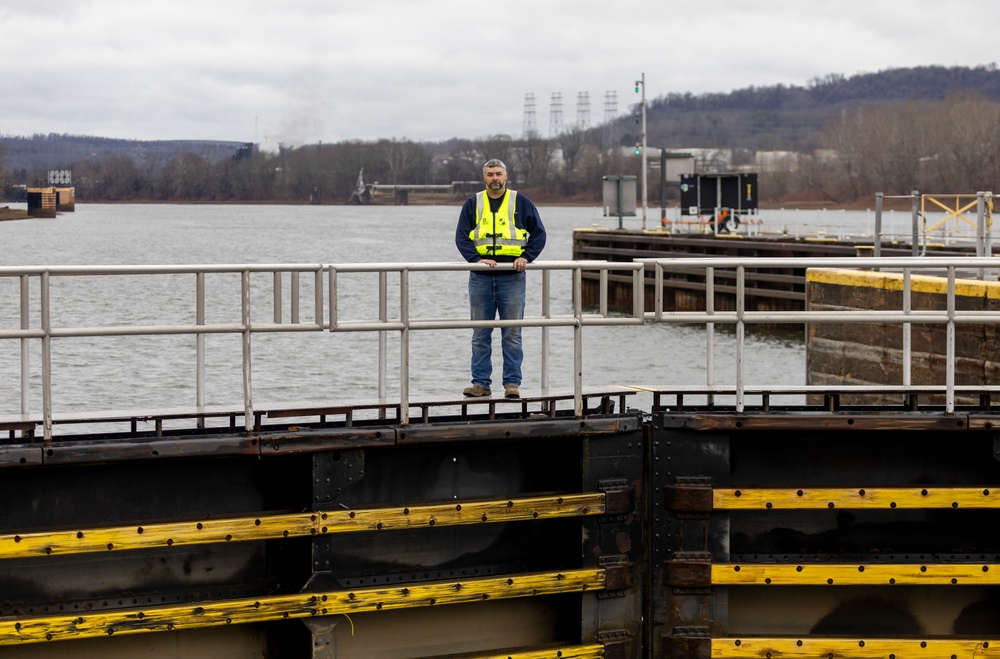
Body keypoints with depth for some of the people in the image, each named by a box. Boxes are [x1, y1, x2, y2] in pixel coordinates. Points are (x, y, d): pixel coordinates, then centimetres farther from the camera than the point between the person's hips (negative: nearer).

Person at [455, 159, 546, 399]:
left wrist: (526, 257, -8)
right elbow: (461, 237, 2)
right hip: (481, 279, 2)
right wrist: (477, 259, -14)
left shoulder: (520, 203, 6)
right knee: (480, 334, 5)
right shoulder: (472, 204, 8)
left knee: (512, 334, -1)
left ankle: (512, 383, 3)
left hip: (512, 277, -1)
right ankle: (480, 383, 10)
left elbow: (539, 233, 7)